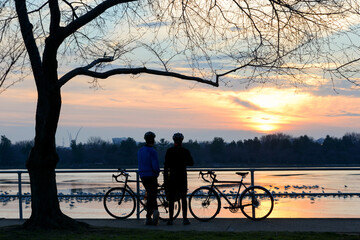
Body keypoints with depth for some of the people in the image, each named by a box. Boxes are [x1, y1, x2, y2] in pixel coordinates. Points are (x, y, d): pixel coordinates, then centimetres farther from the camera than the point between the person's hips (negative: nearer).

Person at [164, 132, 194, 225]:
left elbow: (166, 165, -5)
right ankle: (185, 219, 3)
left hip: (172, 177, -1)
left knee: (171, 199, 3)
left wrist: (165, 178, -1)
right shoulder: (185, 151, 0)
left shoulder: (169, 151, -3)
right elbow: (191, 163, 9)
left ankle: (171, 219, 0)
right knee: (183, 199, 5)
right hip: (183, 177, 1)